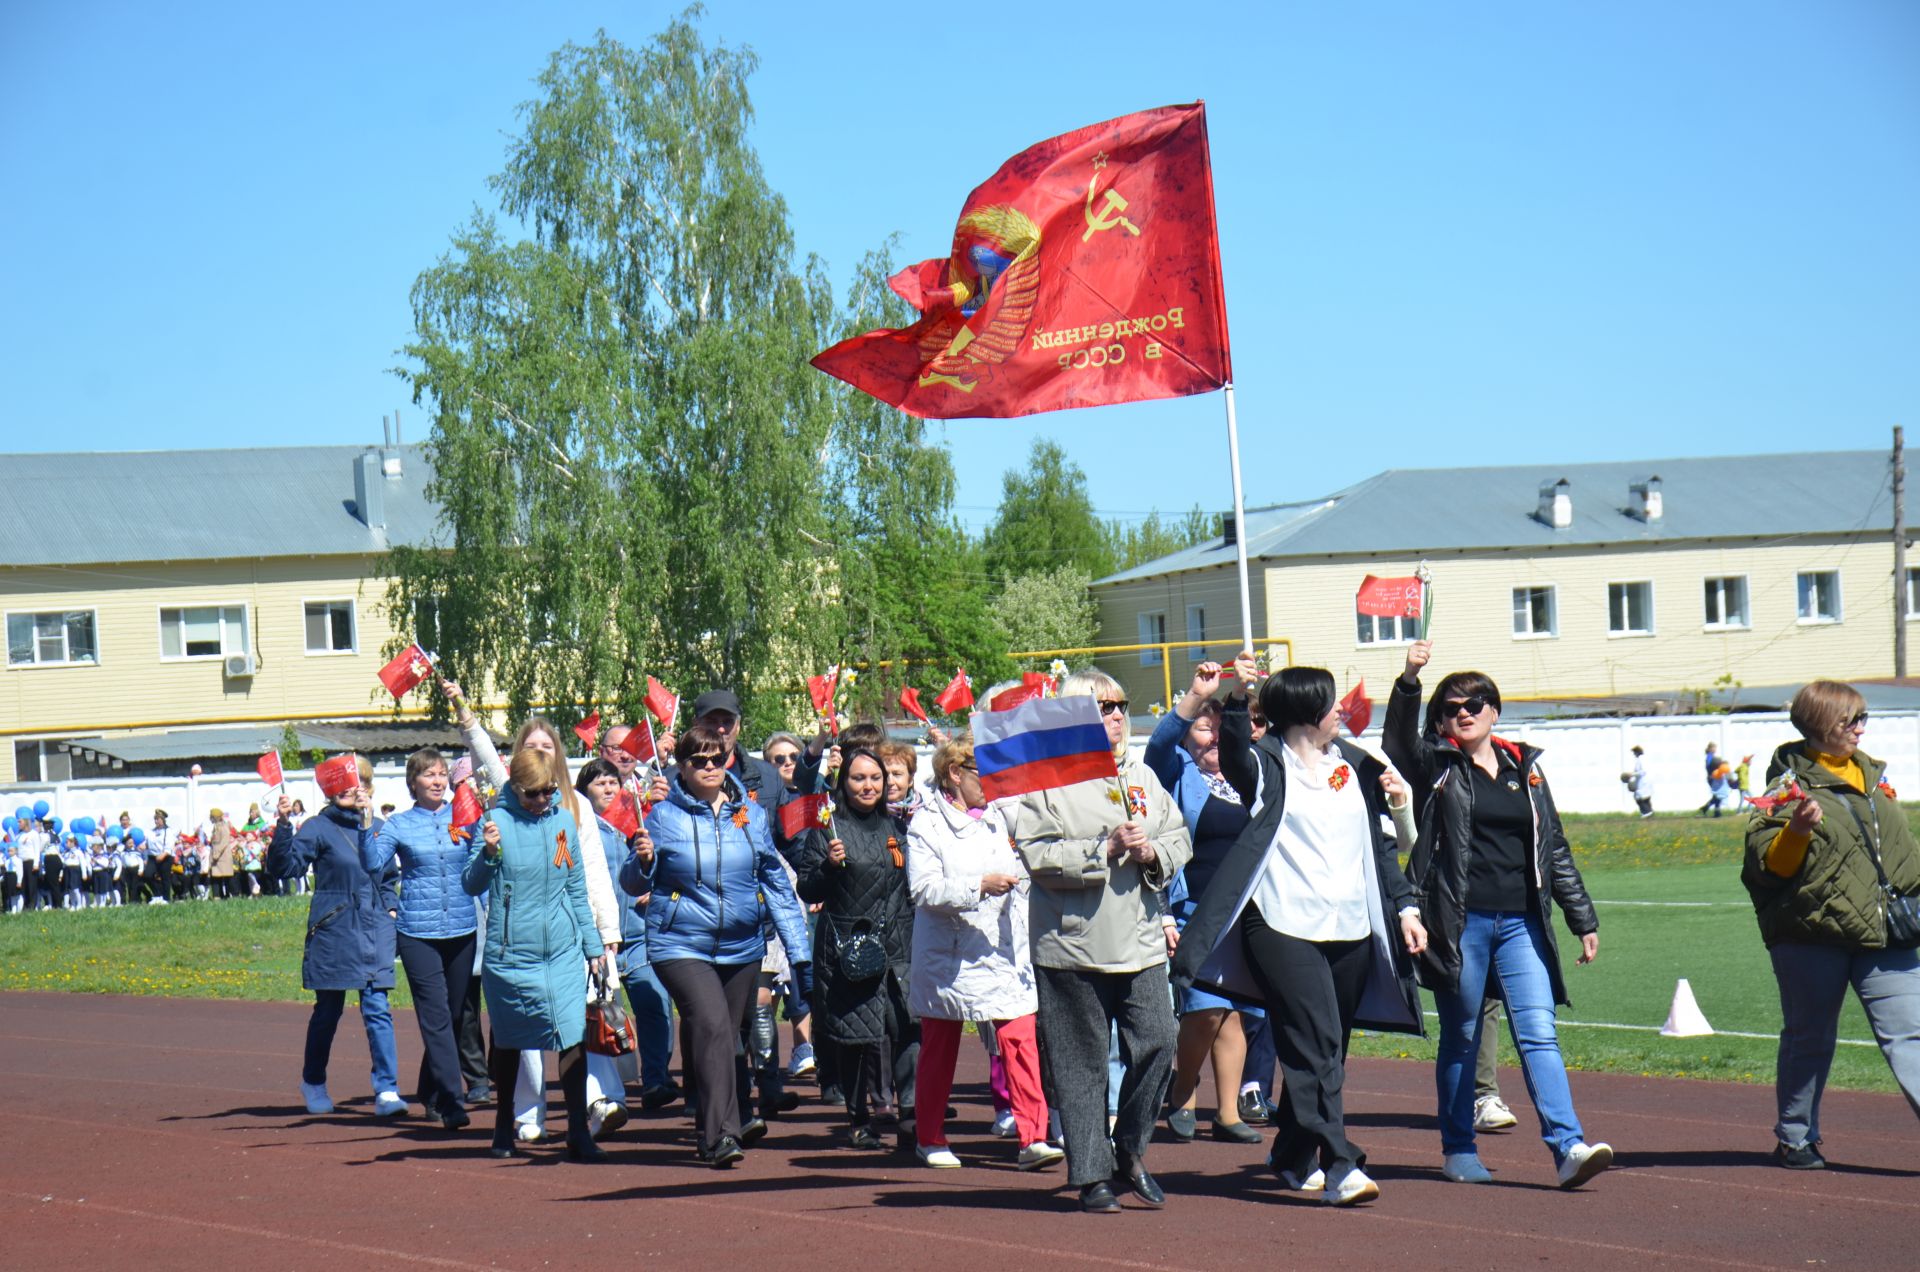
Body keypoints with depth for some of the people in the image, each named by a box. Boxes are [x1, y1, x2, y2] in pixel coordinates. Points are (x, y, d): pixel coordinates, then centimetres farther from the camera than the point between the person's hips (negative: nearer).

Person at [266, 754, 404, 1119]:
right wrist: (283, 825, -27)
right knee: (328, 1010, 10)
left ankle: (386, 1090, -8)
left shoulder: (376, 827, 9)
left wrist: (390, 906, 9)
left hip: (375, 931, 3)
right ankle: (313, 1083, 29)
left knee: (378, 1010, -5)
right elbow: (285, 865, -17)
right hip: (333, 934, -3)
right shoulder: (320, 828, -6)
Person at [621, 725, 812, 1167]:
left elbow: (777, 882, 12)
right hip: (681, 945, -4)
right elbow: (633, 885, 0)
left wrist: (799, 948, 10)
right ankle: (721, 1133, -26)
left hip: (742, 947, 4)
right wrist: (643, 861, -23)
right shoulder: (665, 815, -3)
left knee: (724, 1038, 11)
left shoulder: (751, 814, 6)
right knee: (712, 1025, -22)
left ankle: (714, 1136, 23)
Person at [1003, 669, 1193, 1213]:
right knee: (1081, 1062, 1)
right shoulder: (1044, 781, -4)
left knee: (1157, 1044, -4)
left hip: (1141, 943, 5)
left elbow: (1179, 838, 16)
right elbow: (1038, 857, -13)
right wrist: (1105, 849, -17)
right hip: (1073, 944, -4)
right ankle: (1092, 1174, 10)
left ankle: (1130, 1153, 16)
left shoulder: (1141, 776, 14)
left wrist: (1154, 853, -5)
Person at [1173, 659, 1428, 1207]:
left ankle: (1292, 1158, 25)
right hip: (1285, 928, -6)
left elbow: (1381, 845, 19)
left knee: (1327, 1052, 10)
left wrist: (1404, 906, 12)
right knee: (1316, 1048, -13)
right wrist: (1236, 697, -41)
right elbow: (1234, 752, -24)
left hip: (1352, 930, 6)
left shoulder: (1355, 766, 15)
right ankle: (1340, 1168, -16)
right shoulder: (1268, 766, -2)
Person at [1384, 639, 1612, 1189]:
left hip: (1520, 922, 2)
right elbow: (1399, 740, -17)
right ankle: (1458, 1150, 17)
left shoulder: (1525, 768, 14)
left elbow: (1555, 849, 17)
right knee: (1461, 1038, 5)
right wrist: (1409, 680, -33)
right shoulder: (1436, 766, 5)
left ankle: (1569, 1147, -16)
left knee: (1538, 1032, -7)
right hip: (1459, 922, -2)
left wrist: (1583, 920, 15)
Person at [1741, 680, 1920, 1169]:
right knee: (1809, 1038, 7)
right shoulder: (1791, 783, -4)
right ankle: (1795, 1138, 22)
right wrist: (1796, 831, -26)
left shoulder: (1873, 775, 16)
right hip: (1812, 932, -5)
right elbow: (1768, 864, -9)